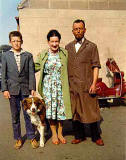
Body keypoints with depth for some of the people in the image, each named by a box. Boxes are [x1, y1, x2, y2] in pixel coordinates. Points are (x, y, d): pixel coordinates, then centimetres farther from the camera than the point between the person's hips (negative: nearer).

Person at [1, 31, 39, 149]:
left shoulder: (28, 55, 5)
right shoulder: (6, 55, 6)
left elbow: (31, 73, 1)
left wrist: (32, 88, -6)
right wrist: (4, 89, -4)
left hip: (25, 89, 0)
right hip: (12, 89, 1)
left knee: (28, 114, 5)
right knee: (15, 116, 9)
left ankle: (31, 137, 19)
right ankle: (18, 139, 23)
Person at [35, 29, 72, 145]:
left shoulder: (65, 53, 2)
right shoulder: (42, 55, 3)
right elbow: (36, 67, 8)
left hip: (61, 86, 0)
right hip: (48, 86, 0)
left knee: (61, 109, 6)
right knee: (50, 109, 5)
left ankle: (60, 133, 25)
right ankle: (54, 134, 23)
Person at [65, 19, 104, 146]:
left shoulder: (91, 46, 4)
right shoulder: (68, 47, 14)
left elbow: (96, 66, -1)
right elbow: (65, 66, 14)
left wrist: (94, 83, -11)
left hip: (86, 85, -3)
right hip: (72, 86, 3)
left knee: (91, 111, 3)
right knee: (74, 111, 9)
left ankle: (96, 137, 20)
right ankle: (79, 136, 25)